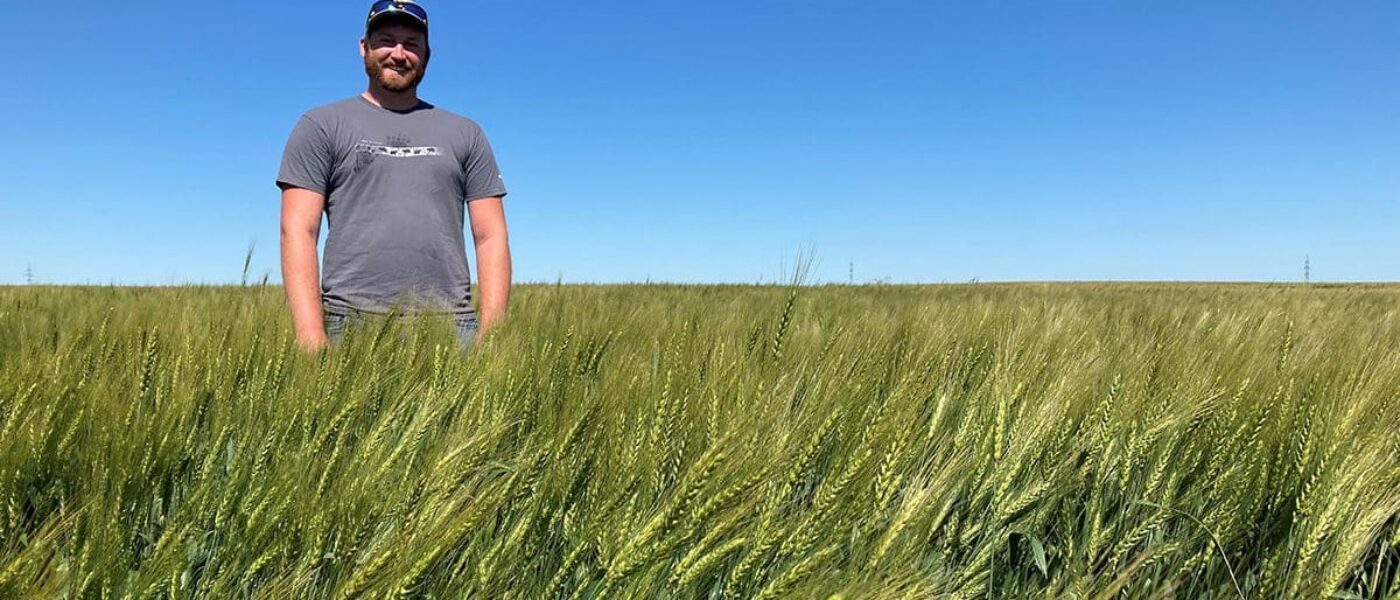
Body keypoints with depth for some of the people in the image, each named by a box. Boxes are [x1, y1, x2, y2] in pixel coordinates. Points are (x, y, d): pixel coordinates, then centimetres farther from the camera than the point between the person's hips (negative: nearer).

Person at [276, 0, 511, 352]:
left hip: (451, 324, 2)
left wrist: (492, 333, -1)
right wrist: (311, 337, -10)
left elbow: (491, 236, 11)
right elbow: (298, 231, 2)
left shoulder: (465, 134, 17)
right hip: (352, 321, -1)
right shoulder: (322, 125, 11)